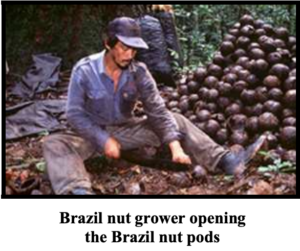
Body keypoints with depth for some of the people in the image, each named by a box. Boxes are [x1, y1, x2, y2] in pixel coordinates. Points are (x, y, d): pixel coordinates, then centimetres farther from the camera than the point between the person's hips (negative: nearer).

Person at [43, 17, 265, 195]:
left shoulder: (139, 72, -11)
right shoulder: (84, 70, -19)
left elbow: (158, 111, -14)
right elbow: (74, 114, -17)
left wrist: (176, 146, -25)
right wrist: (104, 139, -26)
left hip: (125, 129, 3)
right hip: (92, 133, -2)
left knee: (176, 121, -9)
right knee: (55, 144, -34)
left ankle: (224, 160, -16)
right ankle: (79, 192, -60)